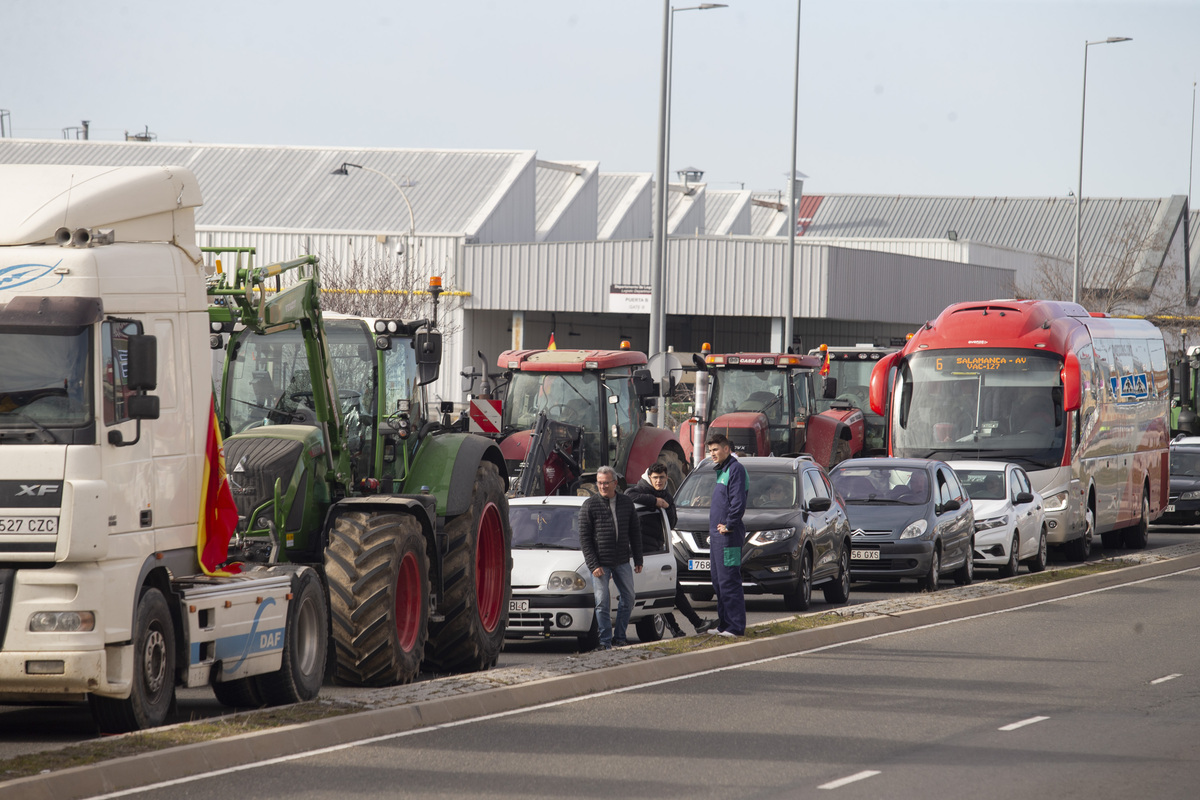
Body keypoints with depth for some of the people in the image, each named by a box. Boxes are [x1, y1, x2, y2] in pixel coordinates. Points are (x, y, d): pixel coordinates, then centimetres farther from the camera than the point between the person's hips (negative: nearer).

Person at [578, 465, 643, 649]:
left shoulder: (627, 503, 7)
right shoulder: (589, 505, -4)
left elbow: (635, 533, 13)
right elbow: (584, 537, -6)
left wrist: (638, 560, 10)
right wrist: (593, 565, -13)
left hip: (622, 562, 4)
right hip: (600, 563, -4)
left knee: (628, 599, 5)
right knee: (602, 602, -5)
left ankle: (619, 637, 17)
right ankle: (605, 641, 0)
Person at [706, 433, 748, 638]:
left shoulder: (735, 469, -12)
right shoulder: (721, 471, 19)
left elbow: (738, 502, -20)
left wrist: (729, 526, -16)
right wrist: (717, 528, 15)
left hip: (728, 536, -10)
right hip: (716, 536, 10)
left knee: (729, 582, -11)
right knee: (719, 582, 13)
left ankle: (736, 627, -10)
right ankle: (724, 625, 18)